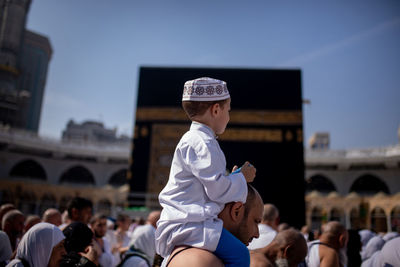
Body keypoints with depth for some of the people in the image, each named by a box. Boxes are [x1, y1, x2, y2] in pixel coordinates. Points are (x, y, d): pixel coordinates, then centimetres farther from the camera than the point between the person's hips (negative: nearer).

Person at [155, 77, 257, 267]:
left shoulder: (194, 139, 18)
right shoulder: (202, 143, -16)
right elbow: (217, 189, -20)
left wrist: (233, 178, 15)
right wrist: (242, 178, -3)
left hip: (184, 220, 11)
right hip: (186, 223, -11)